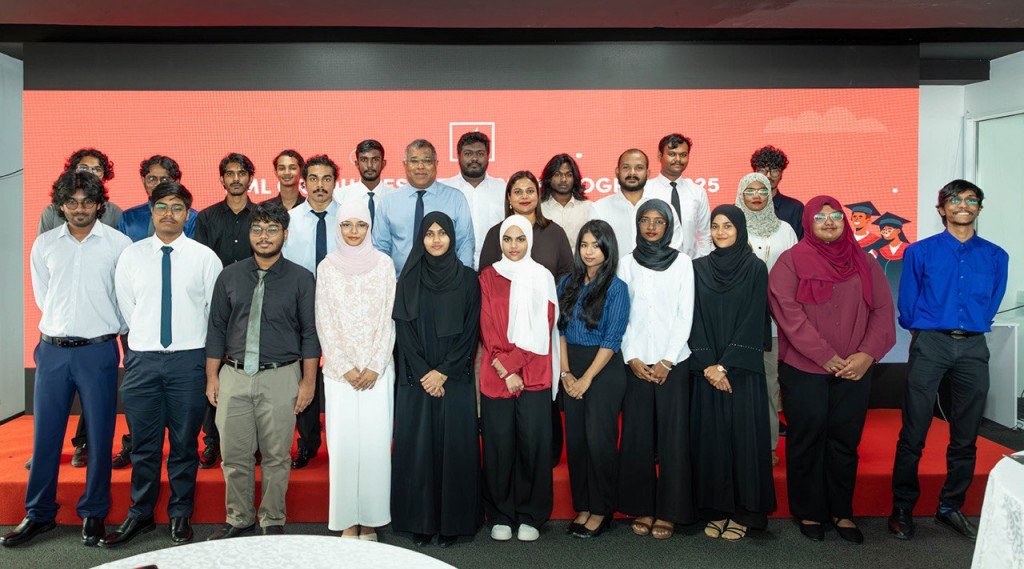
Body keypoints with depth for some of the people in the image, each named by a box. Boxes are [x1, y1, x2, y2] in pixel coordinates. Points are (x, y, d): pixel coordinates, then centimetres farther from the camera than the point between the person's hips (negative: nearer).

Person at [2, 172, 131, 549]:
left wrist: (108, 330, 8)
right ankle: (39, 514, 21)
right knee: (45, 434, 6)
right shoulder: (44, 245, 8)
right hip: (53, 349, 3)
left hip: (98, 351, -2)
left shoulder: (118, 244, -1)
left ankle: (93, 514, 17)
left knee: (100, 436, 3)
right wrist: (64, 331, 12)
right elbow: (43, 297, 15)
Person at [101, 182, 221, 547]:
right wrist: (144, 343, 7)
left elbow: (217, 311, 4)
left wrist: (194, 345, 5)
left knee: (185, 444, 7)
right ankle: (140, 515, 24)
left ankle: (180, 516, 20)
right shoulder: (131, 256, 6)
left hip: (189, 359, -1)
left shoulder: (205, 257, 1)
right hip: (142, 358, 2)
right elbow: (126, 310, 10)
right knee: (144, 444, 8)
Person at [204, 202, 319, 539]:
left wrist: (308, 382, -4)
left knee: (277, 456, 5)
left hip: (280, 376, -2)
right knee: (235, 454, 8)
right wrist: (212, 377, 7)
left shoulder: (301, 279, 2)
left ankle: (273, 521, 21)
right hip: (234, 375, 3)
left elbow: (310, 334, 1)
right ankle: (239, 519, 26)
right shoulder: (230, 276, 9)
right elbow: (217, 329, 12)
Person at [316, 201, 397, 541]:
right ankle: (347, 521, 12)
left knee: (375, 443, -1)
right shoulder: (327, 267, 5)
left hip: (377, 369, 0)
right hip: (339, 370, 1)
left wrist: (374, 367, -6)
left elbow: (388, 319, 1)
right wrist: (345, 369, -4)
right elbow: (325, 324, 3)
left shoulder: (383, 264, 4)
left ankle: (371, 520, 11)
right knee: (342, 443, 1)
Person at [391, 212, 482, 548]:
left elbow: (470, 331, -1)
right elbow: (403, 330, 1)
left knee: (454, 445, 1)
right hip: (416, 378, 1)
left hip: (455, 378, -1)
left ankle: (451, 521, 13)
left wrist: (443, 372, -9)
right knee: (416, 447, 3)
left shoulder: (467, 278, 3)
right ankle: (420, 521, 15)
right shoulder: (409, 279, 6)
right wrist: (423, 374, -9)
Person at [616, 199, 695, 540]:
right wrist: (631, 357, -4)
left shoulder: (682, 262, 5)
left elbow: (685, 314, 1)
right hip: (637, 363, 1)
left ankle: (669, 512, 9)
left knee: (673, 436, -2)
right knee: (638, 436, 2)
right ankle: (642, 508, 14)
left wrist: (667, 361, -7)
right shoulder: (628, 263, 8)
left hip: (673, 363, -1)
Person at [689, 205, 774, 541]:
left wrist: (726, 365, -12)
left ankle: (744, 512, 11)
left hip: (743, 369, -2)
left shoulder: (755, 269, 0)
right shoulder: (698, 269, 7)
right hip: (707, 369, 2)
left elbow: (753, 322, -6)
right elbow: (695, 320, 2)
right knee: (710, 435, 3)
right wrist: (707, 365, -8)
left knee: (743, 434, 0)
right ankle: (716, 510, 14)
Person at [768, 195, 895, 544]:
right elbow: (788, 313, -10)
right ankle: (808, 512, 19)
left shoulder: (864, 262, 11)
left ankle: (841, 511, 23)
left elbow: (883, 310, 5)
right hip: (804, 370, -3)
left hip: (855, 370, 3)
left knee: (845, 440, 8)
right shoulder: (791, 261, 0)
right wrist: (825, 356, -16)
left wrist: (867, 353, -11)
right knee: (807, 440, 5)